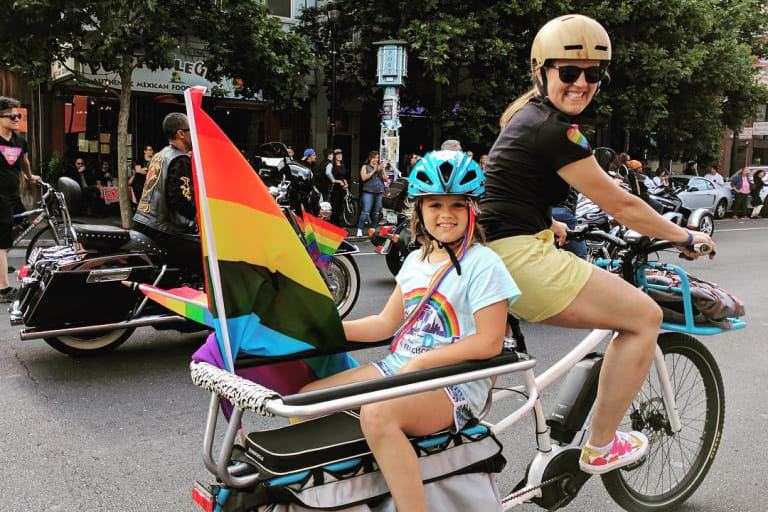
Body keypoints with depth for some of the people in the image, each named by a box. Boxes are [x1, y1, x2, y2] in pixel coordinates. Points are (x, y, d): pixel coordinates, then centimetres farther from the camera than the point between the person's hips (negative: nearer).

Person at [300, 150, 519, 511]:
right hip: (398, 366, 7)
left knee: (378, 414, -36)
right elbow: (386, 322, 14)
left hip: (455, 381, -7)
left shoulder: (483, 264, -8)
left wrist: (420, 362, -18)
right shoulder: (416, 260, 14)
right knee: (308, 397, -5)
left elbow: (489, 342, -14)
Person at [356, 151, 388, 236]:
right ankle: (359, 229, -14)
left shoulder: (380, 167, 17)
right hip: (368, 192, -4)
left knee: (376, 213, 6)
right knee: (366, 212, -14)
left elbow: (385, 179, 11)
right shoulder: (365, 167, 7)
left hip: (379, 193, 4)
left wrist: (383, 171, -5)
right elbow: (364, 178, -9)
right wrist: (374, 170, -11)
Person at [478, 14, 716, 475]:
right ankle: (600, 448, 8)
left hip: (500, 252, 10)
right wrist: (685, 236, 4)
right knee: (645, 316, -2)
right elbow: (620, 204, -9)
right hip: (522, 259, -10)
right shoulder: (555, 129, -15)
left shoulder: (527, 113, 16)